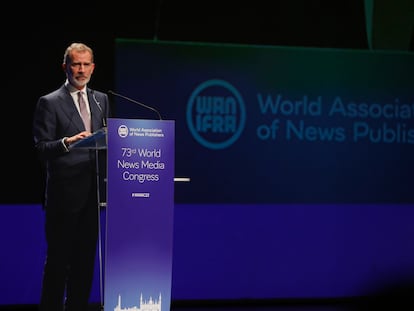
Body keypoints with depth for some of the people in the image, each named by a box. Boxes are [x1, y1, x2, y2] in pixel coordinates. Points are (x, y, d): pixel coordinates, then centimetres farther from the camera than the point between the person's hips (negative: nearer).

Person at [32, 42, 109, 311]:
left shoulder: (101, 100, 14)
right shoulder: (49, 103, -3)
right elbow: (41, 148, -8)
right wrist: (67, 142, -24)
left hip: (93, 192, 5)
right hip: (64, 193, -5)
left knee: (86, 257, 8)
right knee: (58, 258, -1)